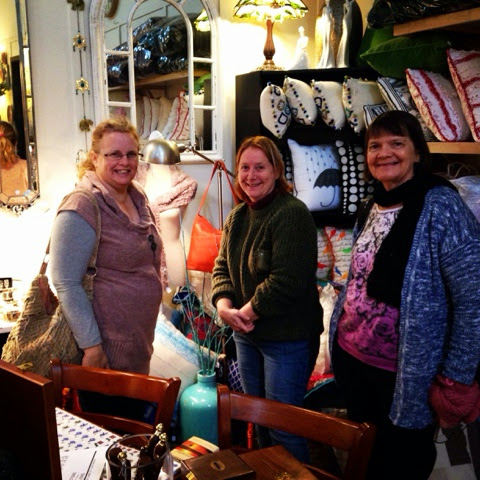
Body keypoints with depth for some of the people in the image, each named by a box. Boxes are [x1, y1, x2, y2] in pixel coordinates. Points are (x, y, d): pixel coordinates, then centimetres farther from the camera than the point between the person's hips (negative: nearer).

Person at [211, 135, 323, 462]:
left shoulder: (292, 214, -18)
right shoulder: (238, 216, 7)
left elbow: (286, 282, -25)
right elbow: (223, 267, 8)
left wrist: (245, 313, -16)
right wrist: (225, 308, -10)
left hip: (288, 338, -8)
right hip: (247, 335, 8)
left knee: (283, 425, 5)